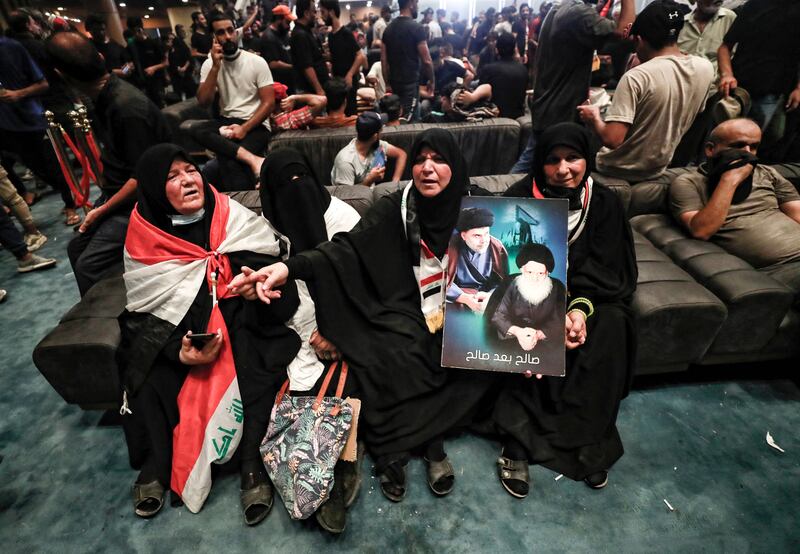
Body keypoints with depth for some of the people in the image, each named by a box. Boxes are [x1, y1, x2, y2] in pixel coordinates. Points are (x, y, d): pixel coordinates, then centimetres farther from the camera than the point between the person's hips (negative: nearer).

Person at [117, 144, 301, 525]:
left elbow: (274, 262, -2)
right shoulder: (144, 238, -3)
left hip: (238, 316, -1)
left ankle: (251, 462, -21)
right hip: (175, 330, 1)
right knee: (147, 374, -23)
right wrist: (178, 350, -23)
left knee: (257, 362, -29)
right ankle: (157, 462, -3)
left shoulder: (232, 215, -2)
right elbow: (144, 311, -6)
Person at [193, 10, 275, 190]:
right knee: (197, 130, -29)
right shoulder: (209, 64, 5)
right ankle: (252, 159, -39)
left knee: (231, 163, -32)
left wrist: (244, 129, -19)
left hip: (255, 125, -4)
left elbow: (269, 103, -8)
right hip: (226, 121, 4)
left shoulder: (257, 62, -3)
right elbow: (203, 102, -6)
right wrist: (215, 67, -14)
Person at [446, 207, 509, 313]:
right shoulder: (451, 247, -14)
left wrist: (490, 296, -23)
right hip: (458, 300, -2)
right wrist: (465, 298, -28)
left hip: (487, 295, 2)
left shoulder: (497, 248, -5)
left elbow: (503, 280, -2)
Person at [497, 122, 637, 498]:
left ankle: (591, 439, -10)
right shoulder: (519, 200, -9)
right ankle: (518, 441, -19)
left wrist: (580, 308, -22)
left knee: (611, 326, -25)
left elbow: (606, 269, -4)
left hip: (588, 295, 3)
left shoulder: (604, 203, -1)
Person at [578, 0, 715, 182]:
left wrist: (594, 119, -10)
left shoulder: (636, 77, -25)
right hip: (658, 168, 7)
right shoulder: (706, 68, -5)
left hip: (619, 170, -6)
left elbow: (612, 139, -30)